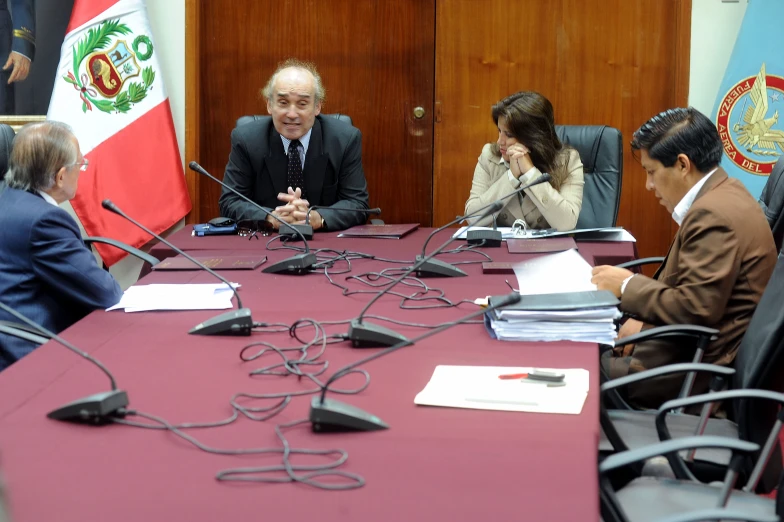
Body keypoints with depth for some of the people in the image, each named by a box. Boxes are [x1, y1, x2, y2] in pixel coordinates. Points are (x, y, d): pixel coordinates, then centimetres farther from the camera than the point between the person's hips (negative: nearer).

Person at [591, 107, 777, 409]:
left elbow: (695, 308, -27)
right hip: (695, 343, 10)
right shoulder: (722, 193, 8)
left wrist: (628, 285, -14)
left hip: (699, 366, -10)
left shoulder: (713, 215, -24)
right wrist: (644, 321, 1)